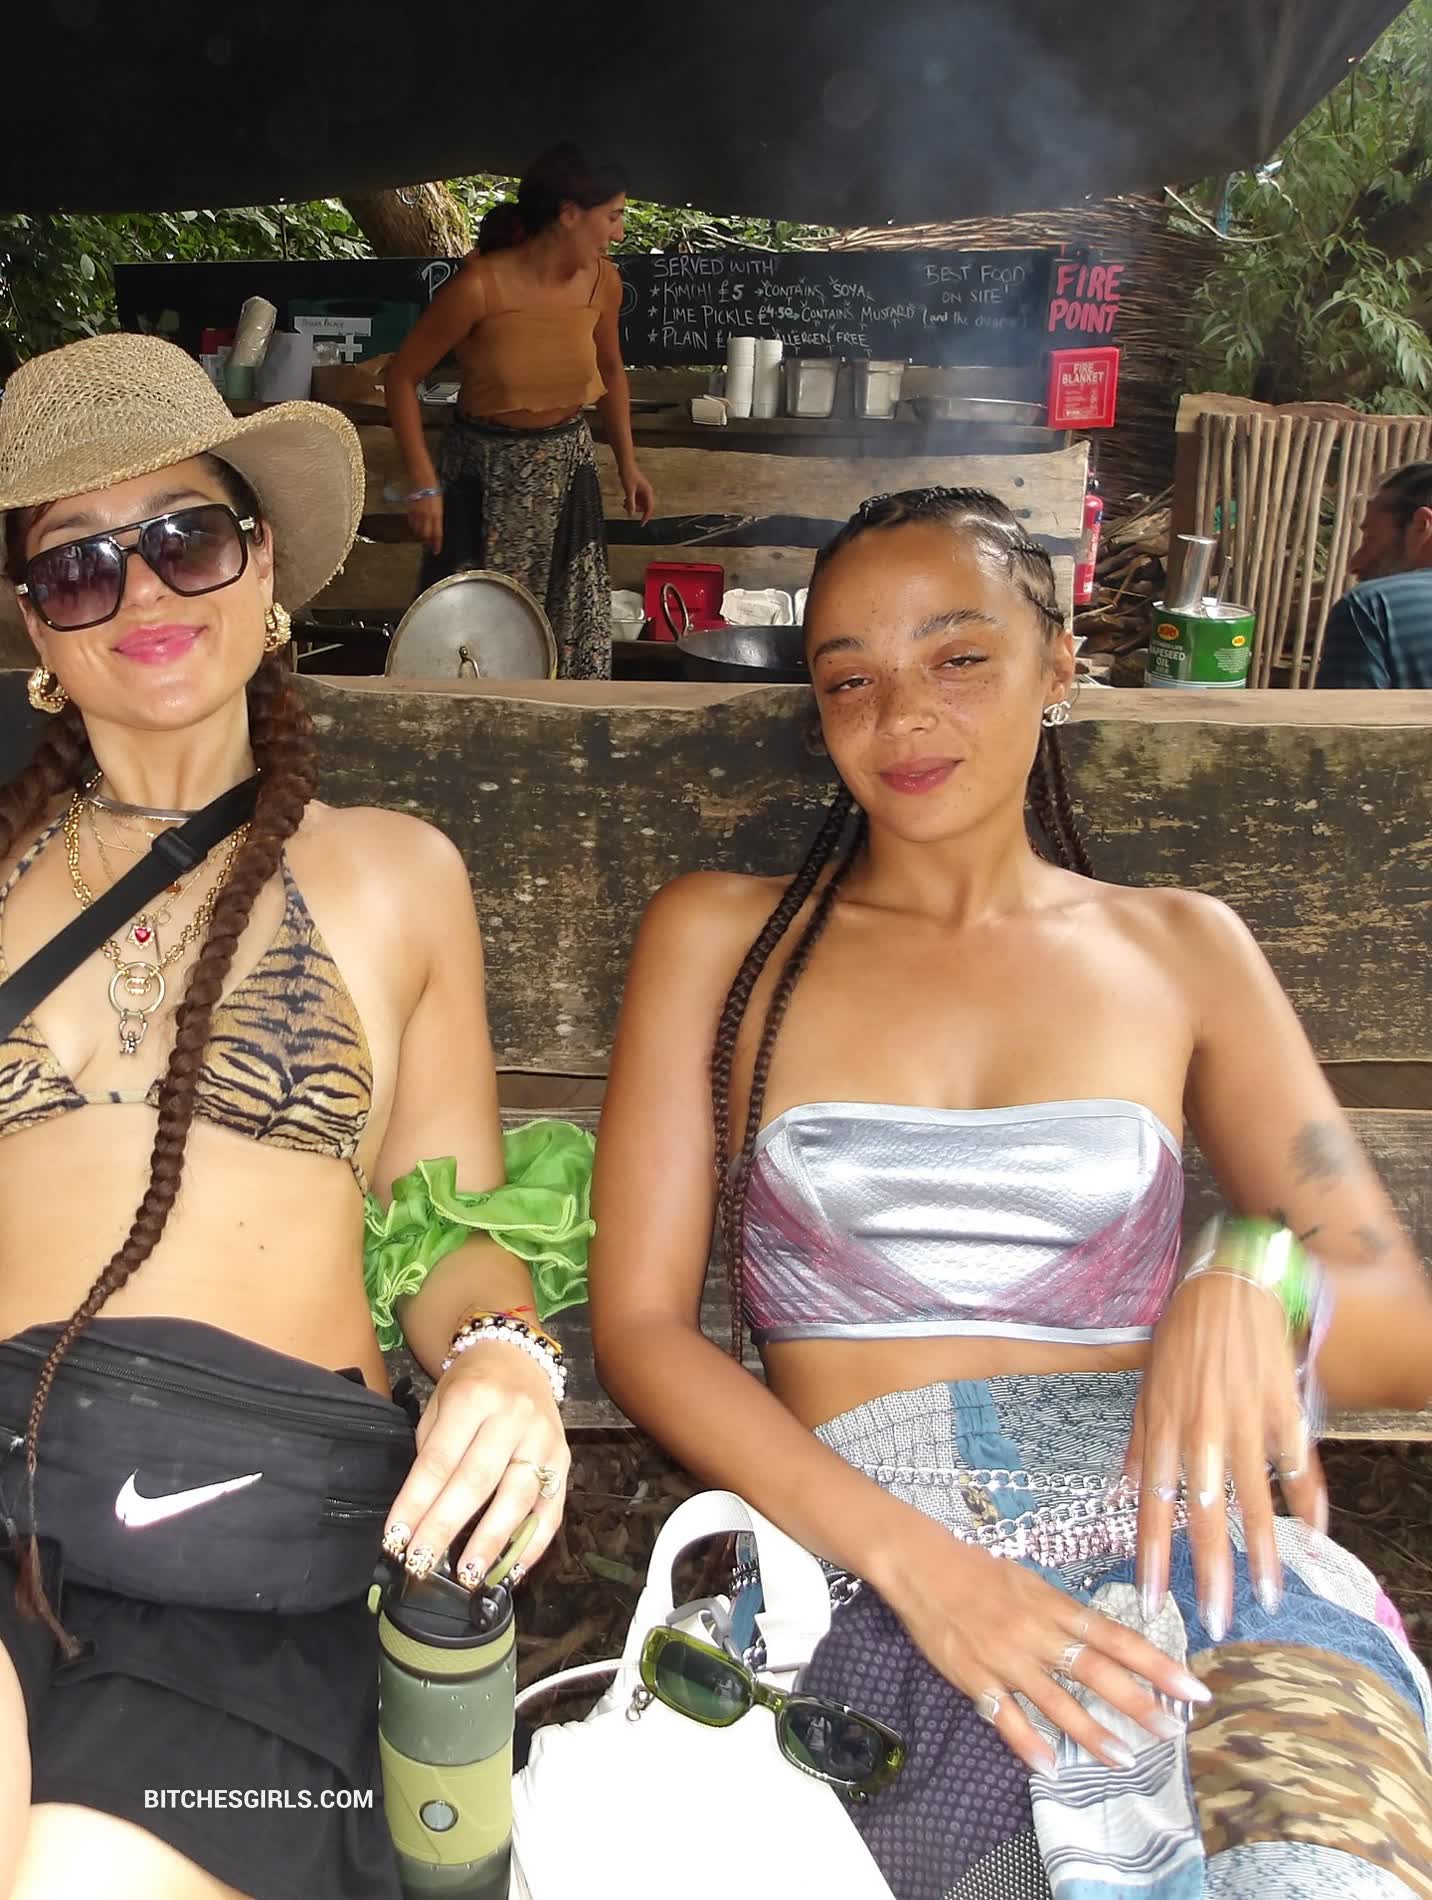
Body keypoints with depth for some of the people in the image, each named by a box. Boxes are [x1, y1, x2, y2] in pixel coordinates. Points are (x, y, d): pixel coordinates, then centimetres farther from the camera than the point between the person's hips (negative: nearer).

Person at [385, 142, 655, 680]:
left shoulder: (602, 281, -6)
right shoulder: (479, 286, -20)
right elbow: (402, 378, -13)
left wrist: (627, 462, 12)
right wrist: (424, 485, -18)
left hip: (567, 465, 4)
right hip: (487, 469, -4)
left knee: (577, 631, 7)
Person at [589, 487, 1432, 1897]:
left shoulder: (1181, 950, 15)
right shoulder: (719, 937, 11)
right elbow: (637, 1324, 3)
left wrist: (1257, 1277, -13)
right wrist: (909, 1556, -12)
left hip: (1191, 1536, 2)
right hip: (869, 1574, -2)